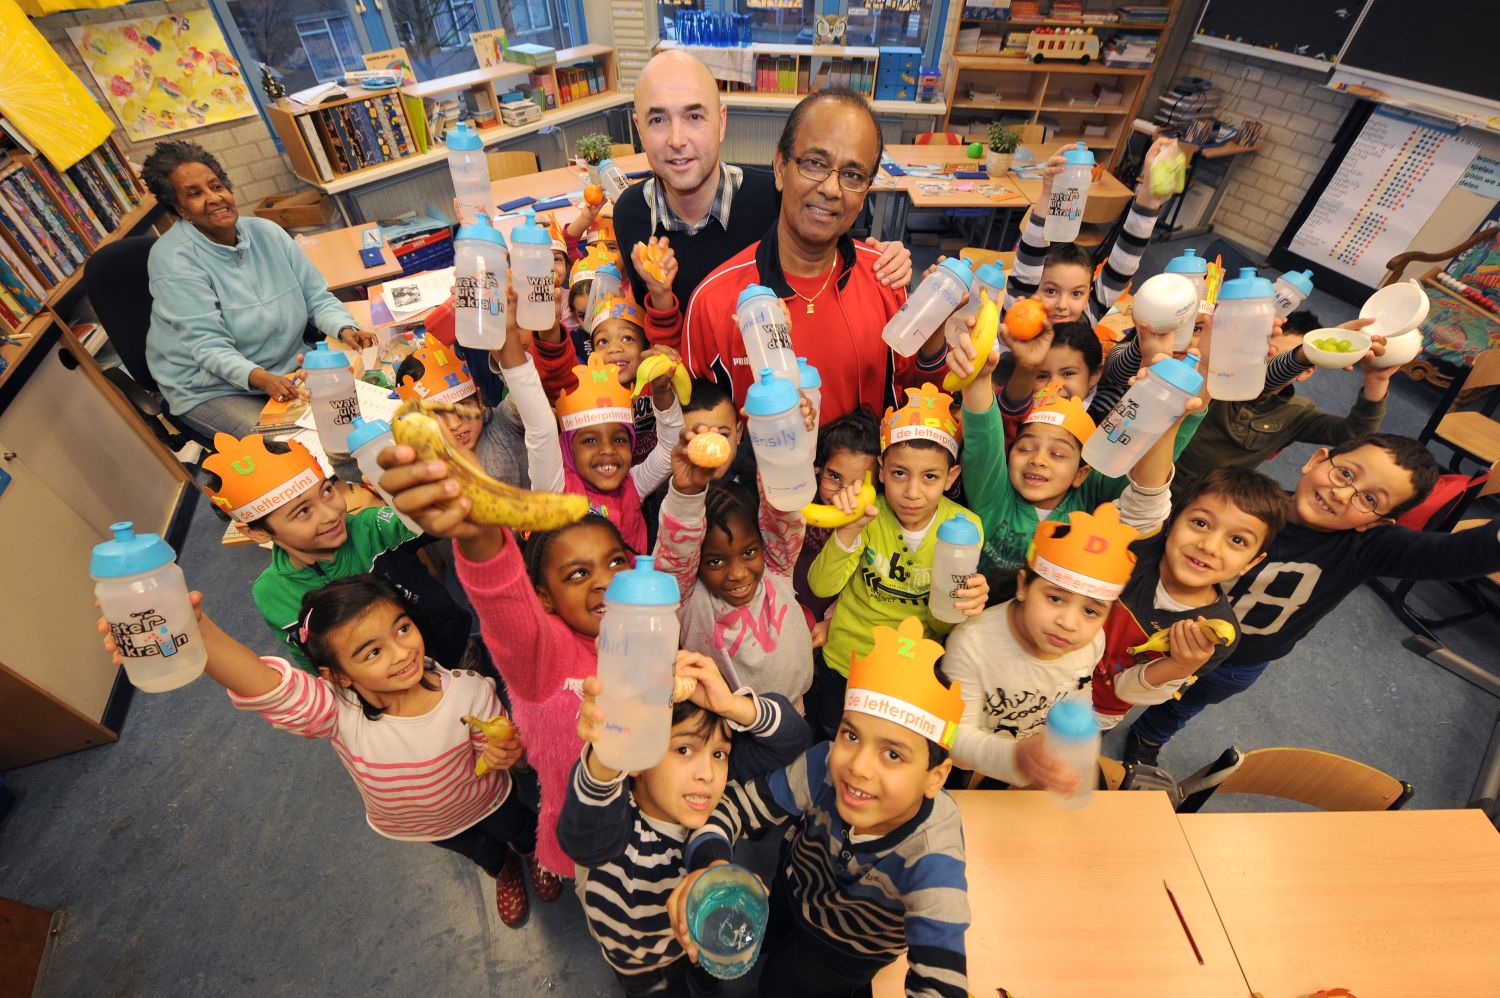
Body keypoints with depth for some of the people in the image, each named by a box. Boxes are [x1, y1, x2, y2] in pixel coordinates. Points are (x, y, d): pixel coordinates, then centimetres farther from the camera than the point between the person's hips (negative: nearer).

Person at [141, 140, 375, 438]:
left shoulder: (267, 232, 3)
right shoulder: (173, 259, -13)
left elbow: (316, 297, 7)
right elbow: (210, 346, -20)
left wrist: (346, 329, -15)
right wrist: (261, 379, -40)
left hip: (289, 370, 6)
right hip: (212, 389, -5)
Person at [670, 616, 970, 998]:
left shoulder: (932, 859, -39)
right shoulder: (824, 766, -34)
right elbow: (736, 804, -26)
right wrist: (708, 864, -46)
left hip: (848, 950, -2)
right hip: (790, 891, 2)